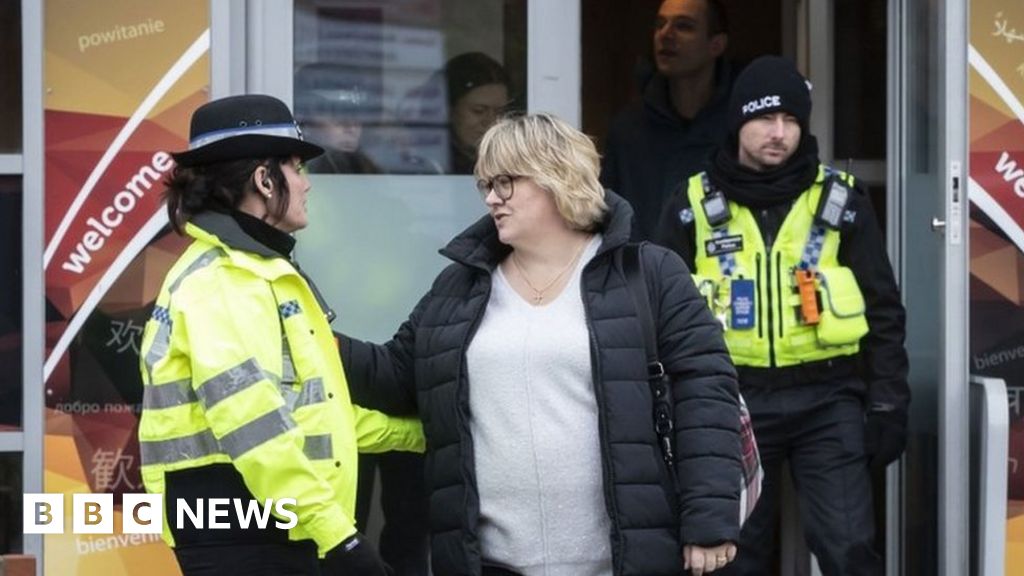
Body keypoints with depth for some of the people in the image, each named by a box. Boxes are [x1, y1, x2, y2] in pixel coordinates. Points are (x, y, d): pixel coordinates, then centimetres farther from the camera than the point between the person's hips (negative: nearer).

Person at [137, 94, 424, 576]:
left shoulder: (261, 274, 19)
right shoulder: (218, 283, -15)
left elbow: (311, 402, 26)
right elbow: (257, 425, -25)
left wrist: (423, 431, 27)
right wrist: (335, 533, -27)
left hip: (274, 528, 11)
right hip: (240, 534, -11)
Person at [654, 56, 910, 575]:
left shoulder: (840, 201, 4)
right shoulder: (695, 207, 4)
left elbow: (882, 311, 6)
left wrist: (888, 405, 0)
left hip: (826, 401, -1)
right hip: (732, 402, 1)